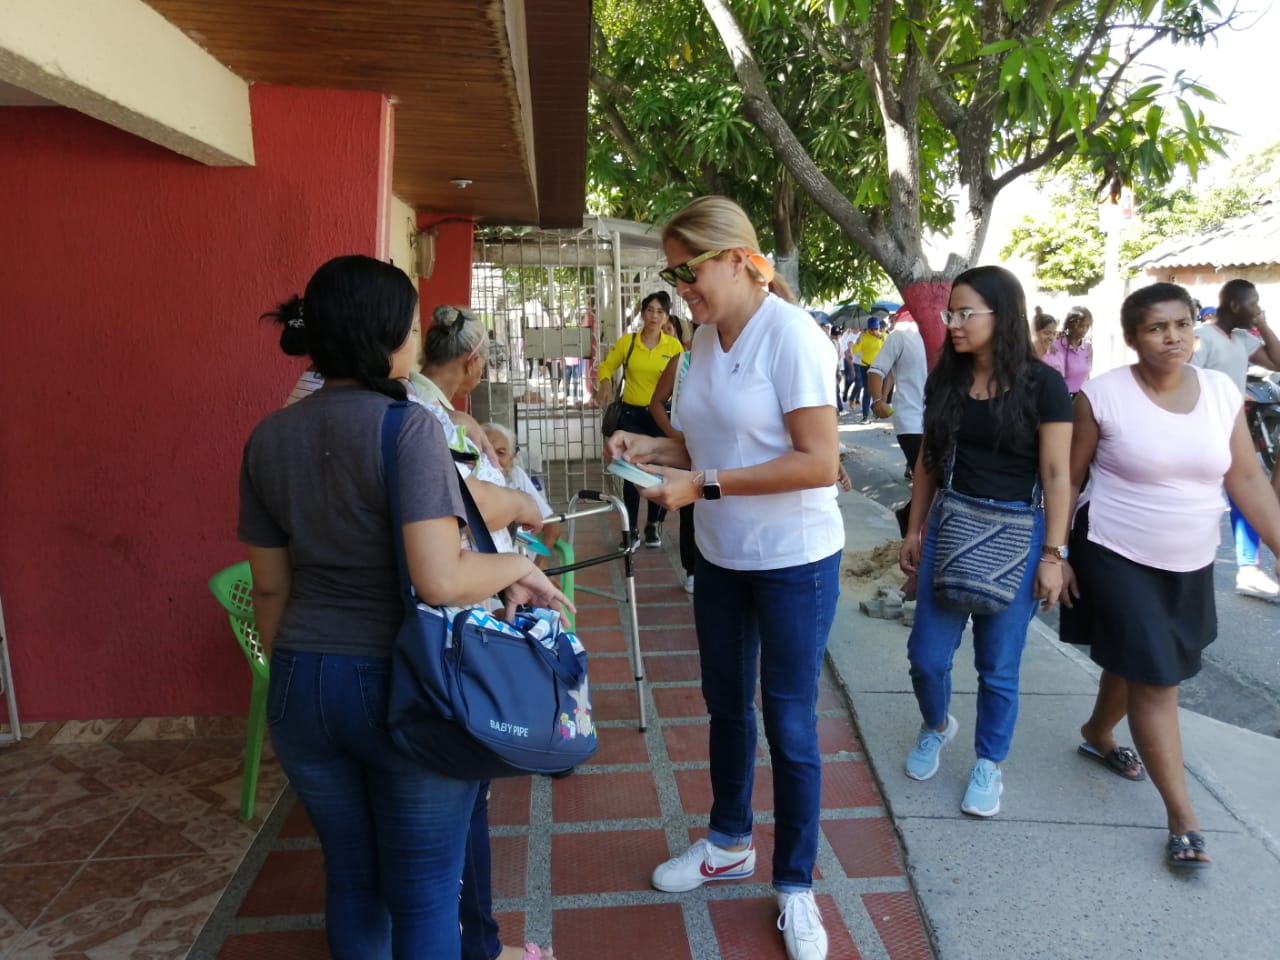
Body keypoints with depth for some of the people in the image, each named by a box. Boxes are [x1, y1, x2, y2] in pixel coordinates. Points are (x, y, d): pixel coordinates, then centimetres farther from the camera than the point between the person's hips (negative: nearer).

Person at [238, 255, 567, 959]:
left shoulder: (268, 438, 2)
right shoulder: (408, 429, -17)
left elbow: (270, 588, 8)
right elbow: (440, 581, -26)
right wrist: (518, 567, -8)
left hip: (301, 688, 6)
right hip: (401, 685, -6)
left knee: (350, 878, 23)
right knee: (424, 893, 12)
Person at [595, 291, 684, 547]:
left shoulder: (674, 345, -1)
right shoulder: (626, 342, 1)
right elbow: (607, 366, 10)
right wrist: (605, 382, -9)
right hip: (631, 415, 0)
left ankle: (653, 525, 25)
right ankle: (630, 529, 14)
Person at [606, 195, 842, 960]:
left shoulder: (791, 336, -19)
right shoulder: (706, 339, 2)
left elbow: (819, 463, -23)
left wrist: (702, 487, -25)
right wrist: (653, 448, -7)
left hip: (794, 560, -7)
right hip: (722, 556, 7)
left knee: (789, 722, 6)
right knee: (726, 705, 20)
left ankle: (796, 886, 28)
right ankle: (730, 844, 43)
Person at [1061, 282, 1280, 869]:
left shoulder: (1222, 391, -1)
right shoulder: (1103, 395, -14)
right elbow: (1068, 479, -8)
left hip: (1190, 565, 5)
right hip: (1118, 559, -5)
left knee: (1134, 663, 20)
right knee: (1154, 680, -3)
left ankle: (1097, 734, 48)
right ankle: (1182, 818, 9)